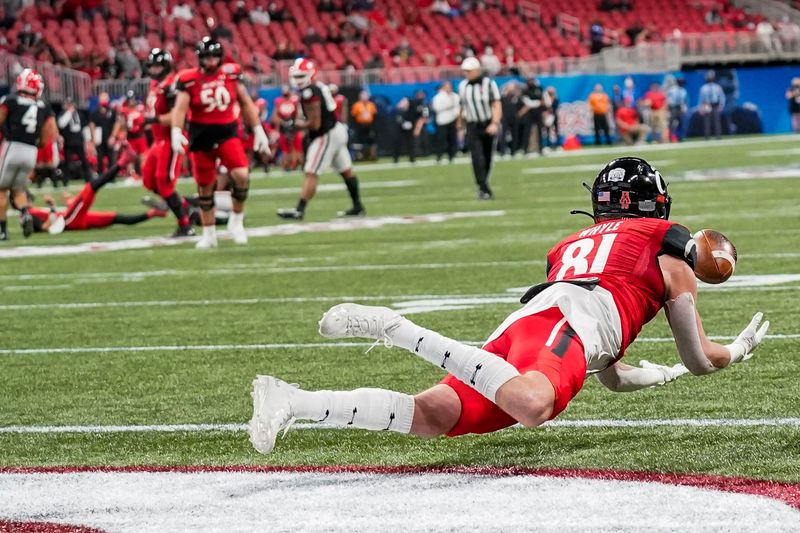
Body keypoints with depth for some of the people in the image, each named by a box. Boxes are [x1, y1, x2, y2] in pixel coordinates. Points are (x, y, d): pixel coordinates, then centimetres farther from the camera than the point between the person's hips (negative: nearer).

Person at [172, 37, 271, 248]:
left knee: (242, 175, -20)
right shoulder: (189, 79, -8)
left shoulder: (231, 73, 0)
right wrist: (176, 132, -32)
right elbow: (180, 107, -15)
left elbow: (245, 103, 9)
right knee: (205, 187, 8)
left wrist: (258, 130, 10)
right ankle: (209, 234, 23)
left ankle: (236, 220, 3)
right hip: (201, 137, -1)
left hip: (227, 133, 1)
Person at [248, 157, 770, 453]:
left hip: (519, 325, 7)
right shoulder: (667, 244, 27)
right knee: (532, 406, -37)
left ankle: (292, 402, -29)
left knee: (431, 417, -11)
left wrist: (664, 372, 69)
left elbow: (612, 377, 51)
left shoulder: (574, 244, 44)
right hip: (574, 317, -7)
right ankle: (400, 330, -41)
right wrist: (738, 350, 55)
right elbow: (700, 359, 32)